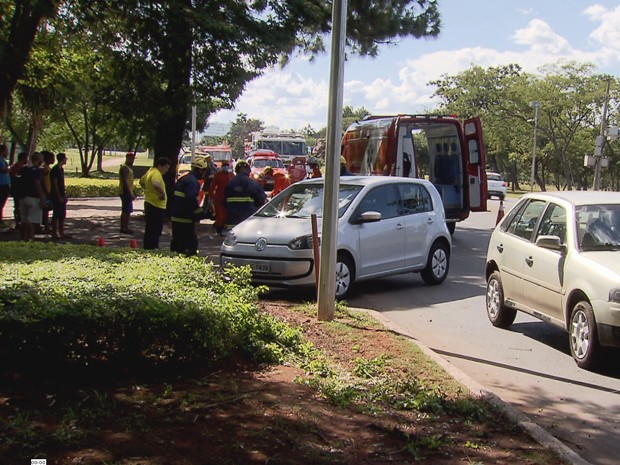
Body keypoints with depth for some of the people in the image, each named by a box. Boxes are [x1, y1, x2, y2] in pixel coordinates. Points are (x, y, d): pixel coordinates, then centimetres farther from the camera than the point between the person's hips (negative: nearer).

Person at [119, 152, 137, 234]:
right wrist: (130, 193, -24)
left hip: (128, 192, 10)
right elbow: (124, 181, -21)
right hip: (125, 192, -10)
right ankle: (123, 228, -7)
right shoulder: (124, 168, -14)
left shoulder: (129, 168, 18)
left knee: (128, 211, 12)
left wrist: (132, 193, 22)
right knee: (126, 210, -9)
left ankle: (125, 228, 16)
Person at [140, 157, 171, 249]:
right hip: (156, 206, -11)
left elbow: (142, 181, 30)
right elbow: (156, 184, -40)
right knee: (155, 231, -6)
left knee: (149, 230, 19)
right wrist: (163, 194, -28)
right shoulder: (156, 173, -19)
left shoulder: (150, 171, 13)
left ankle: (147, 248, 28)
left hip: (149, 203, 11)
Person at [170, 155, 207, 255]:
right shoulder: (193, 181, -16)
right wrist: (199, 212, -18)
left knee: (177, 242, 16)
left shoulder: (183, 177, 16)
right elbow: (191, 199, -27)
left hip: (175, 217, 10)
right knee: (191, 243, -6)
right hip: (185, 218, -10)